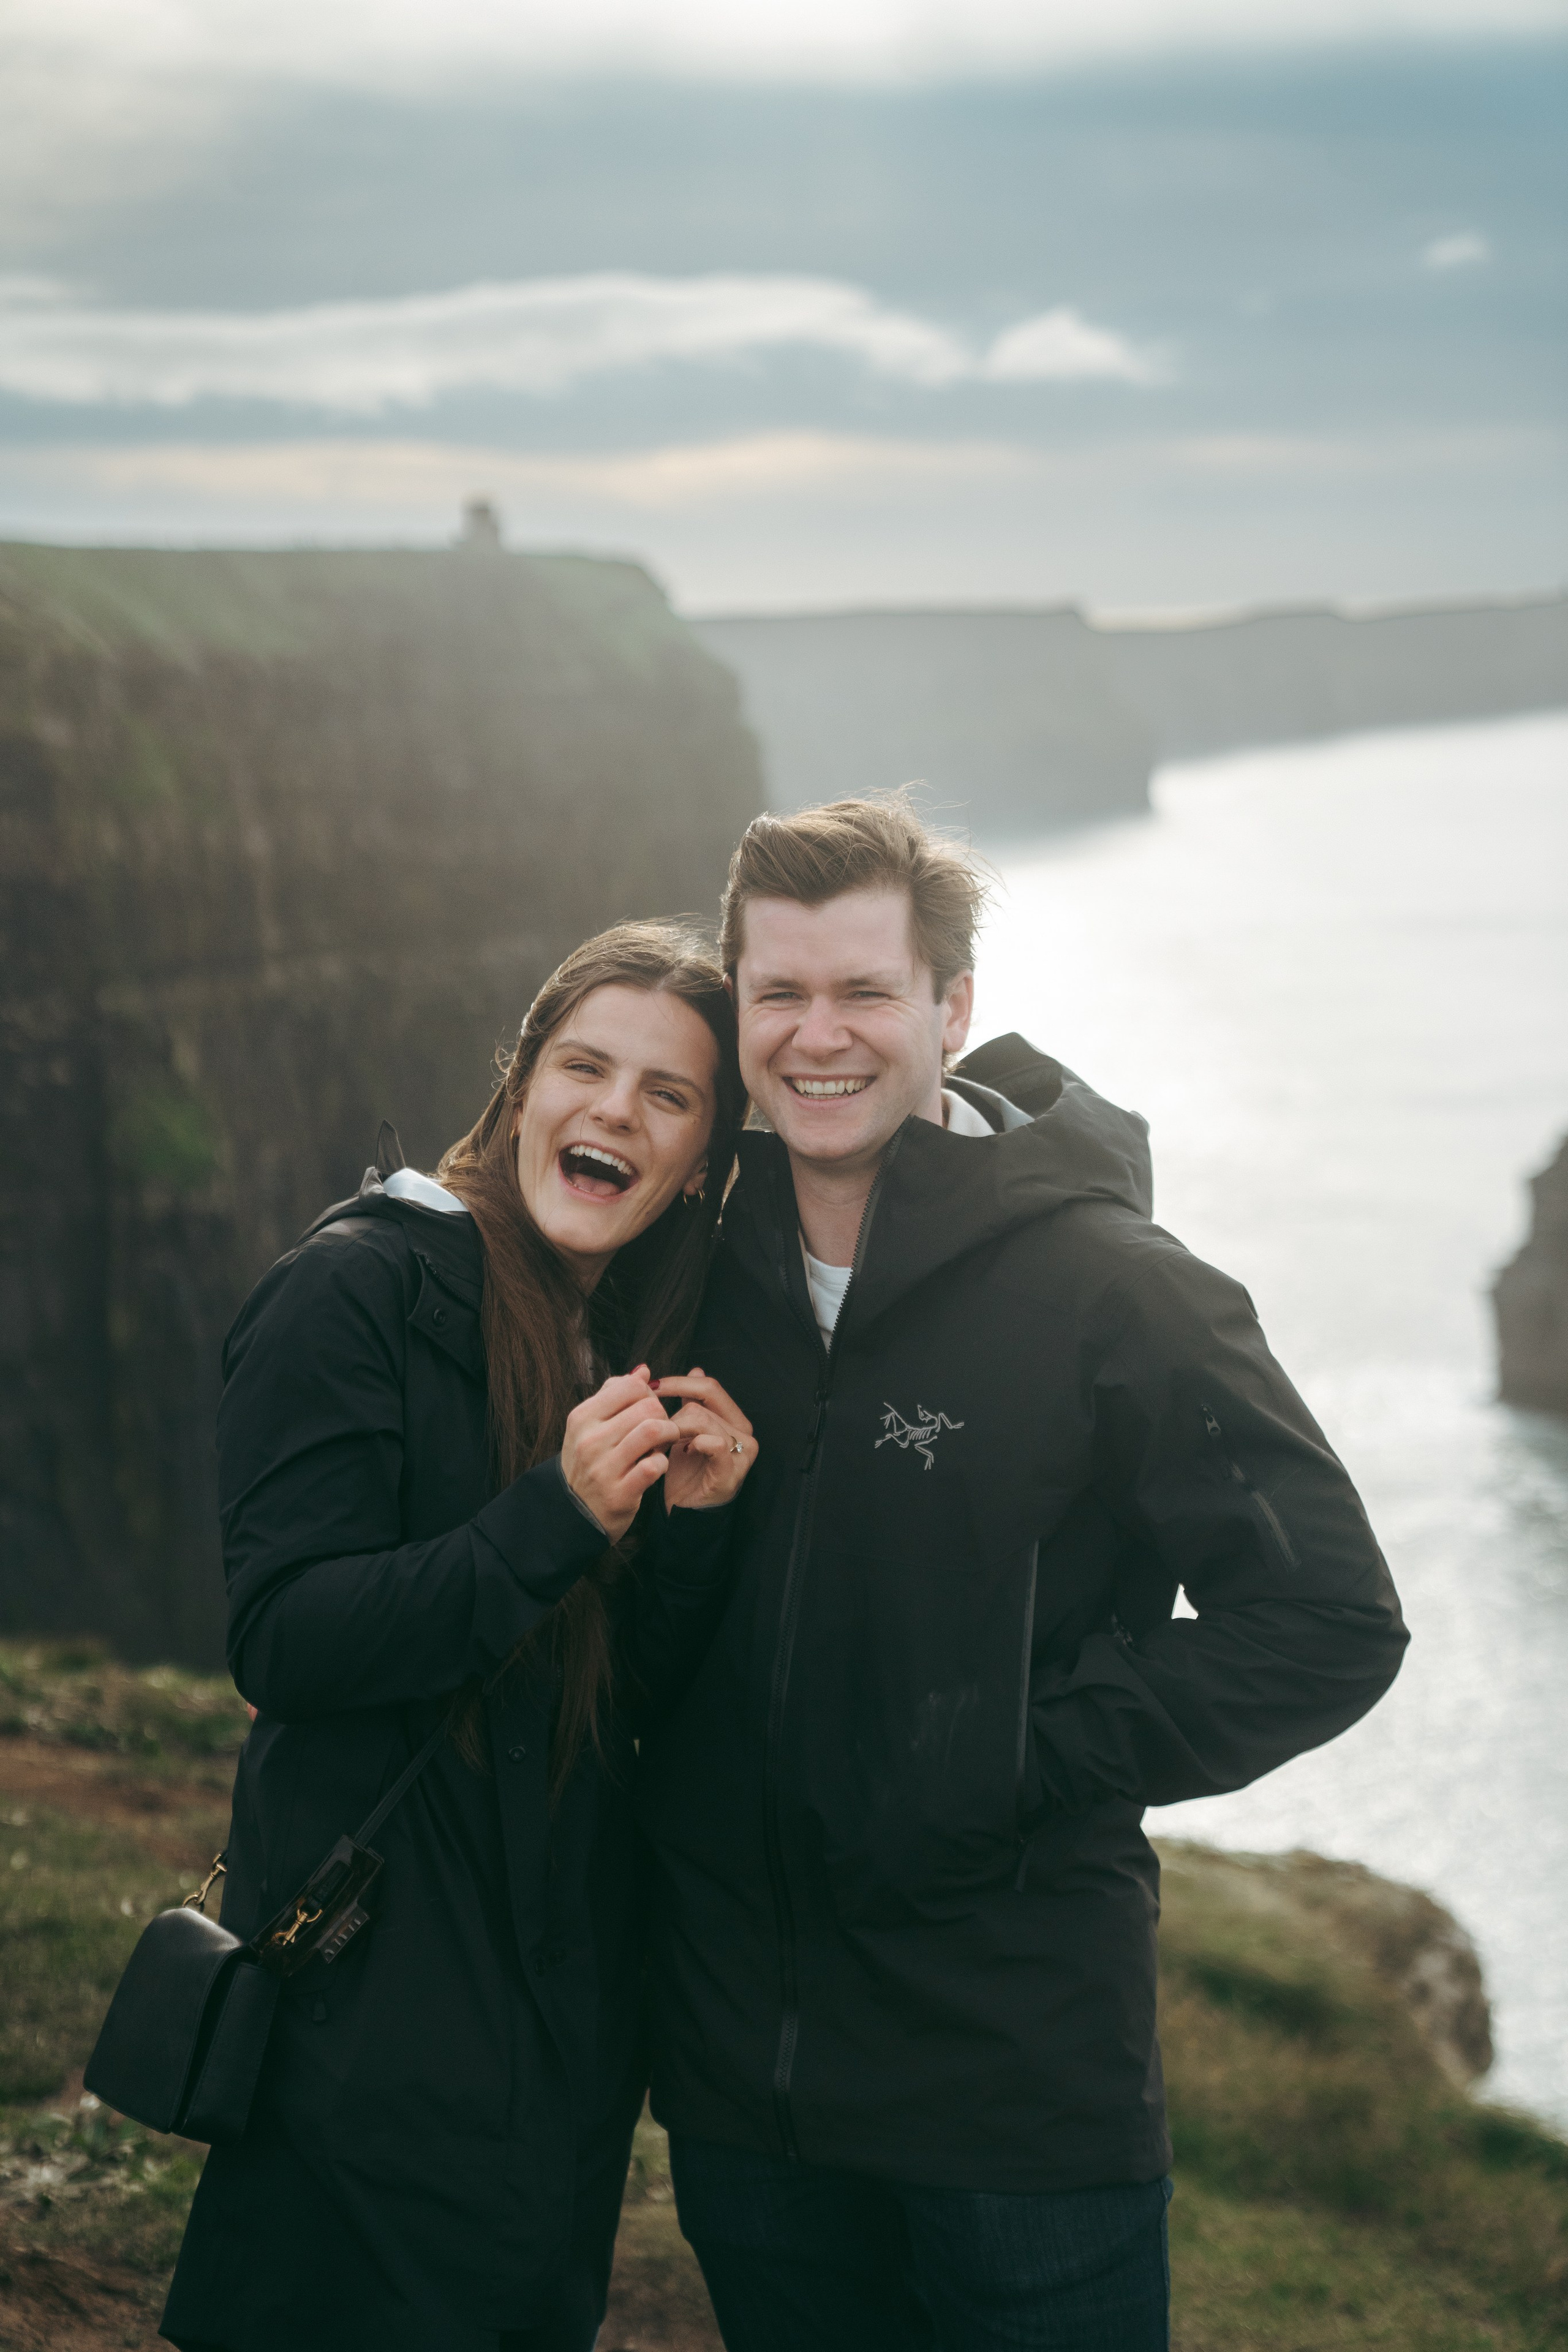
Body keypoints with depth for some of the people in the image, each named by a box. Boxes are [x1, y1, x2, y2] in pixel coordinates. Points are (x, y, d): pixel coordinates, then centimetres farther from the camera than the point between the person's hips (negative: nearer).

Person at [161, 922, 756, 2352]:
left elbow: (637, 1701, 6)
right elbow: (282, 1642, -19)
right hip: (376, 2005, -7)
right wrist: (554, 1518, -28)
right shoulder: (358, 1290, -11)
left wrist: (695, 1521, -12)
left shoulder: (656, 1348, 8)